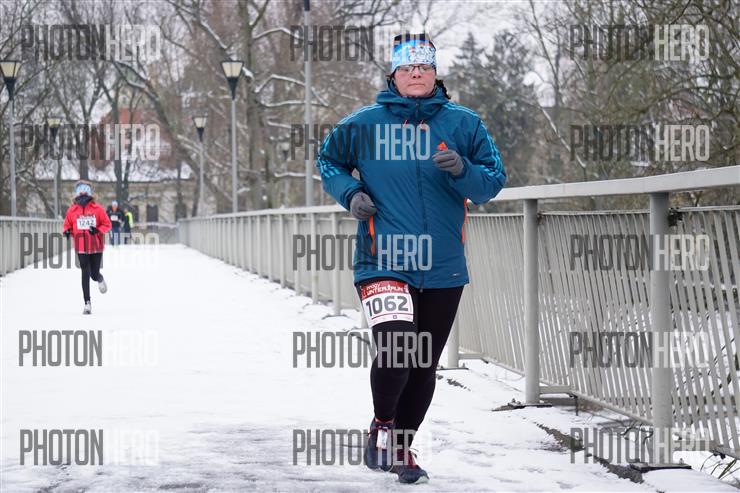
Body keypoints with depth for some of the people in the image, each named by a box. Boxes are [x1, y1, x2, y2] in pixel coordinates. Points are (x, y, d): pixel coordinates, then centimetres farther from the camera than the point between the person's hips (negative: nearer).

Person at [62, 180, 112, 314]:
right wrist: (67, 232, -11)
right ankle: (87, 303, -2)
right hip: (81, 248, 0)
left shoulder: (97, 209, -3)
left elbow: (107, 224, 1)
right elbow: (67, 225, 11)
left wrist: (98, 230, -17)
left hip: (96, 247, 0)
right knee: (86, 274, -7)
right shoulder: (72, 210, 1)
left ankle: (100, 279, 45)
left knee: (94, 274, 4)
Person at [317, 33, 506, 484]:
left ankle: (401, 447, 32)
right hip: (382, 261, -3)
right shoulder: (364, 123, 1)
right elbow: (328, 161, 15)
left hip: (443, 267, 3)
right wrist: (350, 192, -3)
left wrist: (463, 171, -17)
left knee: (425, 366, 12)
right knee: (394, 348, -22)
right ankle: (382, 426, 5)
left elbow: (494, 181, 3)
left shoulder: (463, 124, 3)